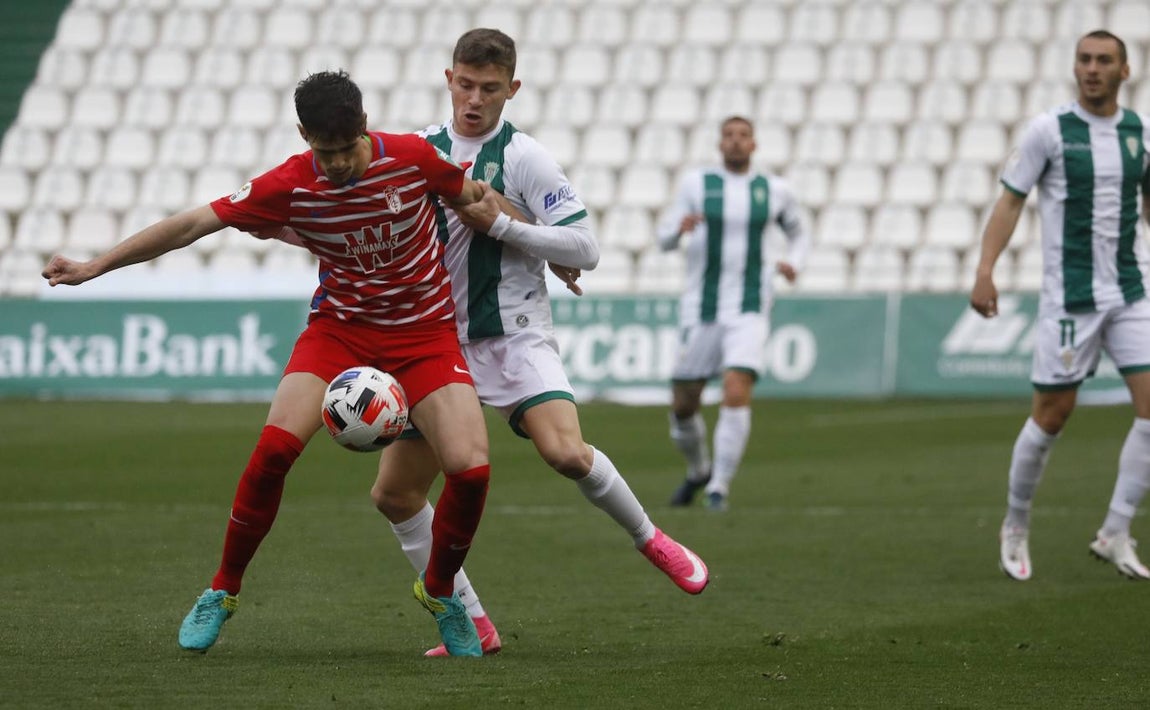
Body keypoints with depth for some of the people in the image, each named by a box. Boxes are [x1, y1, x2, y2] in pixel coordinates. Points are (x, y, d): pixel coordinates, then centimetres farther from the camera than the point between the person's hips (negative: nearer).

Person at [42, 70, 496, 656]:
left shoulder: (414, 158, -15)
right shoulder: (290, 185, -15)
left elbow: (473, 196, 4)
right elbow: (194, 223, -10)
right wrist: (94, 266, -10)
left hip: (424, 331, 0)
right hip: (339, 326, 0)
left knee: (470, 469, -17)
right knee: (273, 448, -21)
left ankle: (440, 591, 13)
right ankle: (222, 591, -1)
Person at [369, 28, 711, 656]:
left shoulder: (523, 157, -8)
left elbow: (585, 249, -12)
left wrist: (501, 223, -18)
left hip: (513, 338, -5)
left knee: (565, 451, -29)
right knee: (394, 493, -2)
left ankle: (649, 539, -1)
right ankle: (472, 625, 8)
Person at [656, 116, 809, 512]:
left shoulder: (775, 190, 6)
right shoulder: (697, 184, 3)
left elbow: (798, 233, 23)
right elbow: (664, 239, 2)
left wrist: (794, 262, 1)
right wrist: (679, 228, -22)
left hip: (749, 312, -1)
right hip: (700, 311, 1)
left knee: (737, 394, -22)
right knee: (683, 406, 7)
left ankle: (719, 487, -12)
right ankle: (699, 471, 36)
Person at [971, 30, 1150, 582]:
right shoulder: (1049, 131, -5)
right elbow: (1010, 201, -3)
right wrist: (985, 271, -14)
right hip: (1068, 297, -4)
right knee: (1052, 413, 0)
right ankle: (1016, 528, 21)